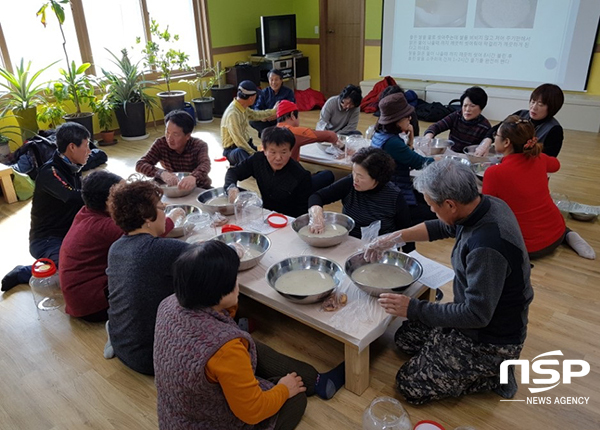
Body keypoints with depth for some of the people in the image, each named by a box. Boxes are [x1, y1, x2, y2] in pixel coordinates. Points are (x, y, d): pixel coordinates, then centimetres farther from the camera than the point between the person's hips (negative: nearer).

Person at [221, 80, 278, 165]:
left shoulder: (242, 107, 3)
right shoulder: (233, 114, -24)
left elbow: (255, 115, 24)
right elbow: (238, 141, -28)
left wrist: (273, 111, 30)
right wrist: (254, 154, -27)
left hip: (246, 144, 10)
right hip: (234, 150, -10)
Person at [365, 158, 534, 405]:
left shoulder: (487, 247, -36)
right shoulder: (485, 205, -9)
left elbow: (476, 315, -31)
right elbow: (442, 228, 11)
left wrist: (414, 309, -23)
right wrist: (395, 237, 6)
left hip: (492, 340, -9)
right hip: (481, 315, 9)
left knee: (410, 386, -3)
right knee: (405, 337, 17)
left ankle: (494, 375, 7)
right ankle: (491, 366, 16)